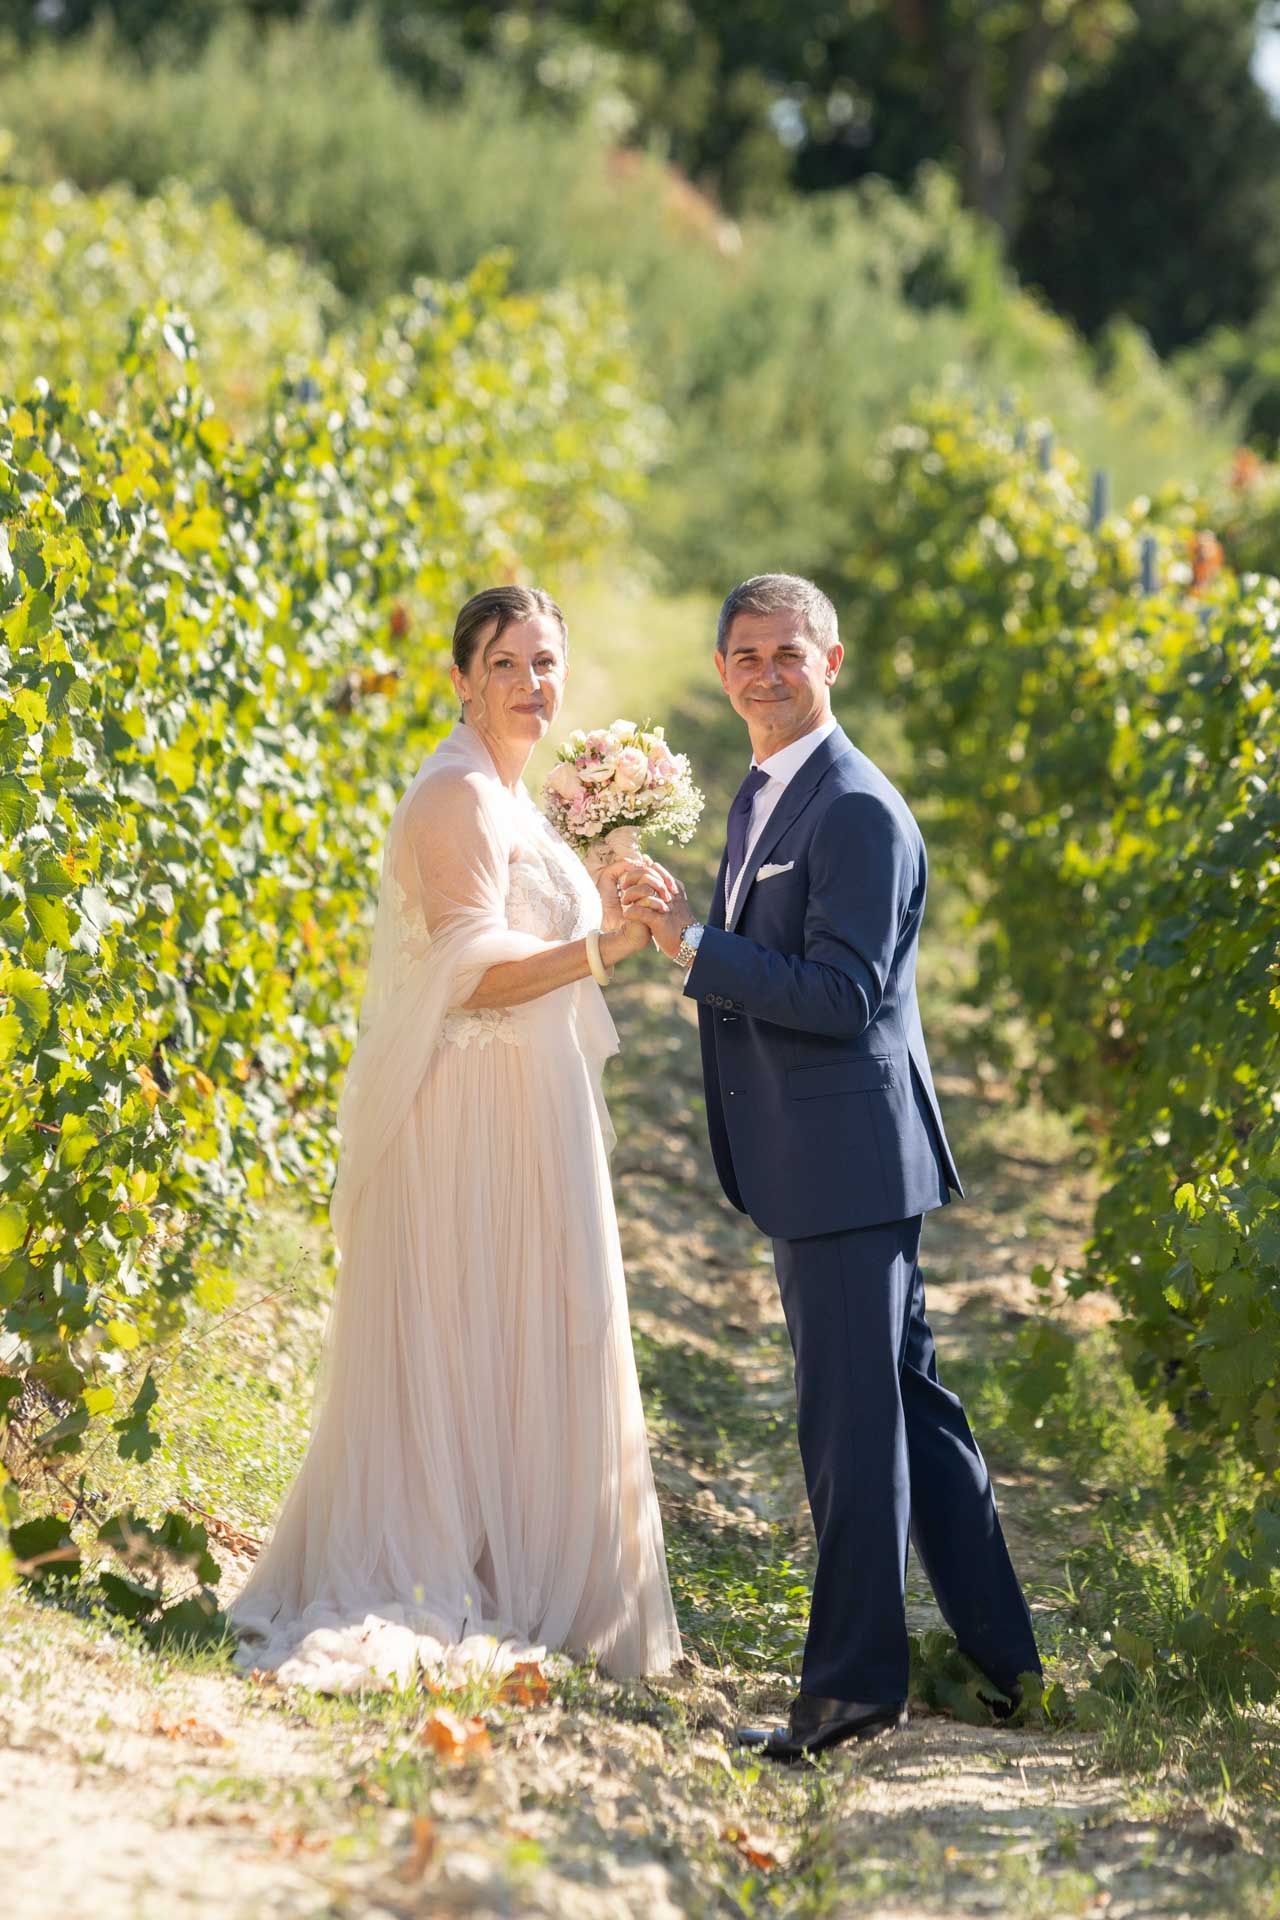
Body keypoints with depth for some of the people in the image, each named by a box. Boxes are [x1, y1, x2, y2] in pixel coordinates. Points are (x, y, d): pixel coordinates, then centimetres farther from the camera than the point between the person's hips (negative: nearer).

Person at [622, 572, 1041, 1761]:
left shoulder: (858, 812, -16)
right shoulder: (759, 796, 15)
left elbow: (841, 997, -22)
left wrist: (692, 943, -22)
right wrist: (682, 941, 7)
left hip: (849, 1158, -10)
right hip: (810, 1165, 10)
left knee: (851, 1418, -4)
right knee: (905, 1401, 16)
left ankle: (853, 1682, 3)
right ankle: (997, 1652, 27)